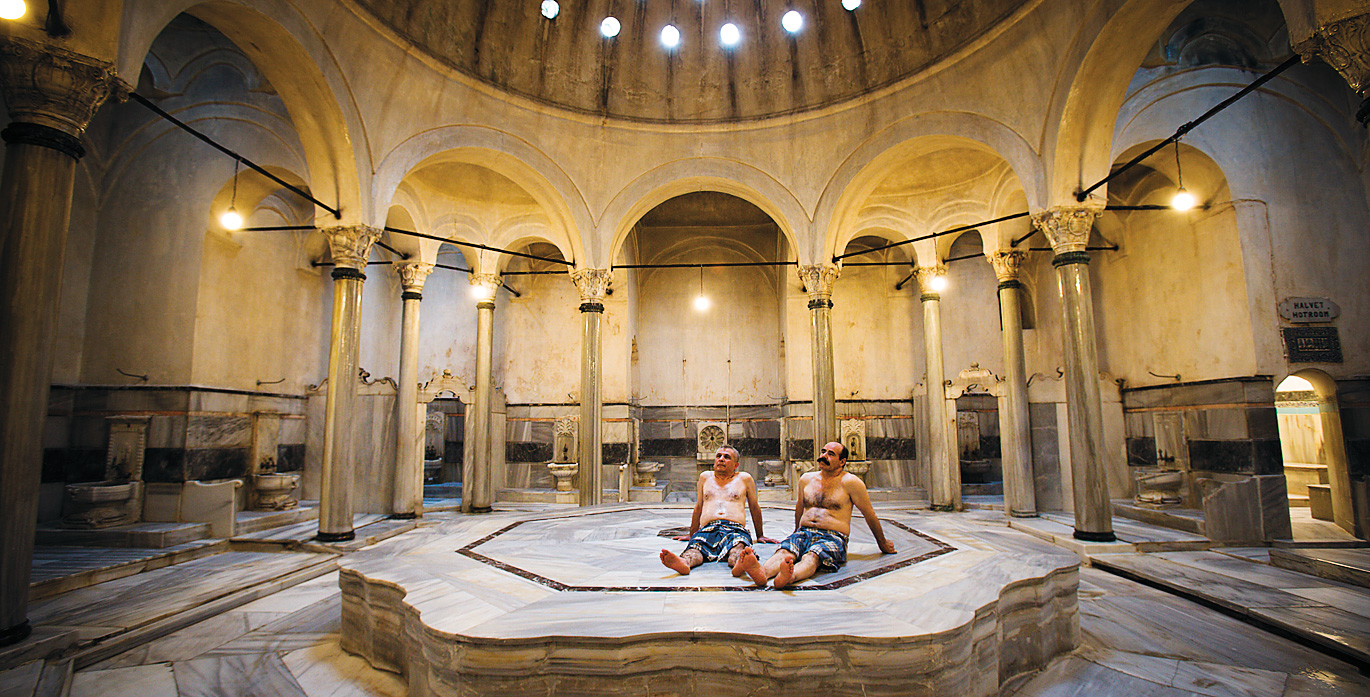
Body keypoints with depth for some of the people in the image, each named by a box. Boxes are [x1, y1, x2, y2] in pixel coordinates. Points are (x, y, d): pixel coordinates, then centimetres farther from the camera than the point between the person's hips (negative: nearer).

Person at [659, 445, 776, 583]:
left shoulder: (744, 478, 21)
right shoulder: (705, 477, 28)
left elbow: (755, 508, 27)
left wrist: (760, 536, 30)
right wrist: (692, 534, 36)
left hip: (735, 529, -2)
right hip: (708, 529, 2)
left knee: (738, 547, -40)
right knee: (695, 546, -36)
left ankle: (740, 562, -72)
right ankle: (684, 562, -66)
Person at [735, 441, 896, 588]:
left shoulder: (850, 482, 3)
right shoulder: (806, 479, 18)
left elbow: (869, 514, 10)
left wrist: (882, 543, 18)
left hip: (833, 537, -4)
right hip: (803, 533, 4)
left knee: (811, 557, -38)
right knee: (784, 552, -31)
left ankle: (789, 577, -69)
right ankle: (762, 572, -61)